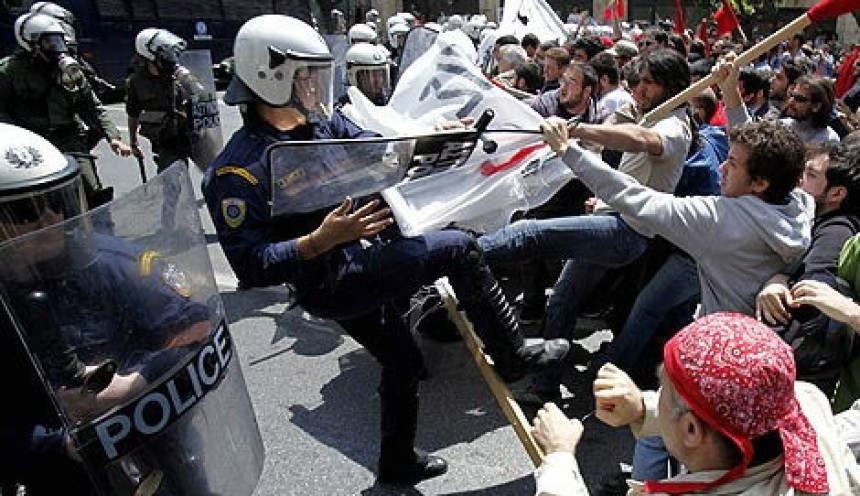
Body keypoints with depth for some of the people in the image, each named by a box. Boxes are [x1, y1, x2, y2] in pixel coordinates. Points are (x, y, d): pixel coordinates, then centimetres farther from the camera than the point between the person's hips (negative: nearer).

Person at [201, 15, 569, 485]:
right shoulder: (236, 172, -19)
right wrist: (321, 240, -32)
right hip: (330, 283, -8)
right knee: (457, 248, -12)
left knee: (402, 361, 21)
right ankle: (513, 356, 7)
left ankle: (398, 463, 45)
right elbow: (250, 267, -22)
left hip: (366, 262, 8)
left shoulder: (323, 122, 2)